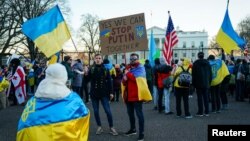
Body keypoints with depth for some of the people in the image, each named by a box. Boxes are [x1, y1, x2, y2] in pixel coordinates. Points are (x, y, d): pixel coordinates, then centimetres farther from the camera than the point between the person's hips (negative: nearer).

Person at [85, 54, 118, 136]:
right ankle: (99, 127, 22)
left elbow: (109, 81, 1)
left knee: (108, 111, -2)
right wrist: (86, 74, -20)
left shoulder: (105, 69, 0)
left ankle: (111, 127, 10)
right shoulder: (91, 69, 1)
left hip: (104, 93, -1)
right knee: (96, 111, 7)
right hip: (94, 93, 2)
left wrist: (111, 92, -3)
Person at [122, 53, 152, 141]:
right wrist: (124, 79, -11)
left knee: (139, 113, -5)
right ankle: (133, 129, 33)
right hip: (128, 94, 7)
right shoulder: (128, 68, 15)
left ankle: (141, 133, 1)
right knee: (130, 113, 17)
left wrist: (127, 73, -9)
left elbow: (136, 77, -23)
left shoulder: (140, 67, -6)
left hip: (137, 94, -7)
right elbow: (124, 81, 12)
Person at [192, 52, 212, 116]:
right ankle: (206, 112, 12)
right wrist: (209, 82, 17)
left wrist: (193, 83, 1)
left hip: (198, 83, -4)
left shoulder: (195, 63, -5)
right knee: (206, 97, 9)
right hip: (206, 84, 4)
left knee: (200, 98, -1)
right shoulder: (207, 63, 7)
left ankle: (200, 112, -1)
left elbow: (193, 74, -5)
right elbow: (210, 73, 10)